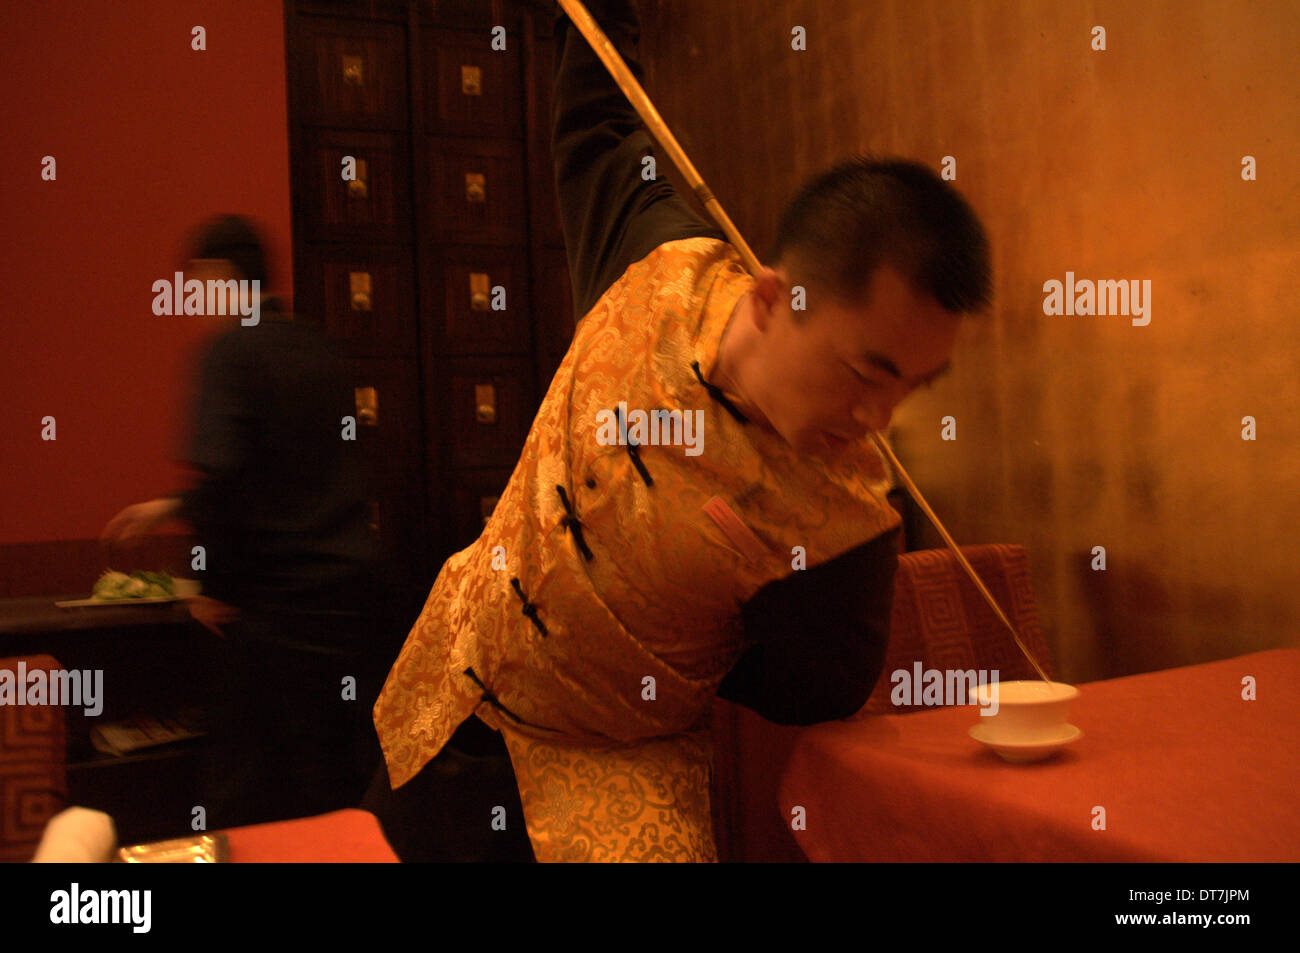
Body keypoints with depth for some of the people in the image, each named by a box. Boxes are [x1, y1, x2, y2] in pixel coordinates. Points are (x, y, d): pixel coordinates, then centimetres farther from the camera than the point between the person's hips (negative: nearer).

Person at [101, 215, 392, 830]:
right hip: (353, 588, 7)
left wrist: (213, 586, -7)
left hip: (277, 605, -7)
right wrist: (170, 508, 28)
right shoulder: (315, 348, 13)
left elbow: (221, 475, -21)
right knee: (347, 779, 14)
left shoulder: (230, 351, -9)